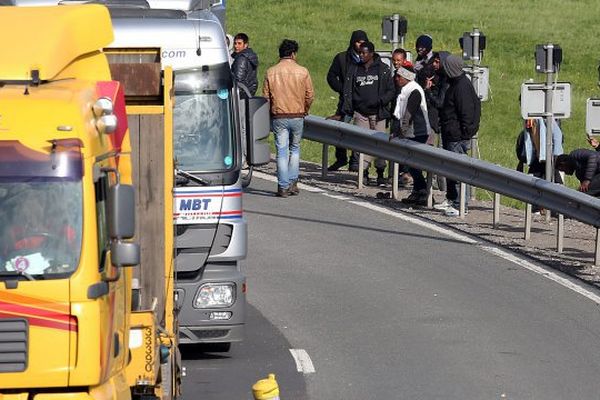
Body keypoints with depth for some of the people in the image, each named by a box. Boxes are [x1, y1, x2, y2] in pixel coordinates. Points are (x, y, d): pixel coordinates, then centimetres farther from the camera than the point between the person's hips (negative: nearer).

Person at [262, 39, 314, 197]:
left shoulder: (271, 72, -3)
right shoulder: (302, 72, -5)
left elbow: (266, 96, 1)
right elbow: (310, 95, -1)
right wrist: (305, 110, 18)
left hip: (278, 117, 0)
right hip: (297, 116, 0)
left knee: (282, 151, 2)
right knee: (295, 149, 17)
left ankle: (283, 187, -1)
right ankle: (293, 183, 13)